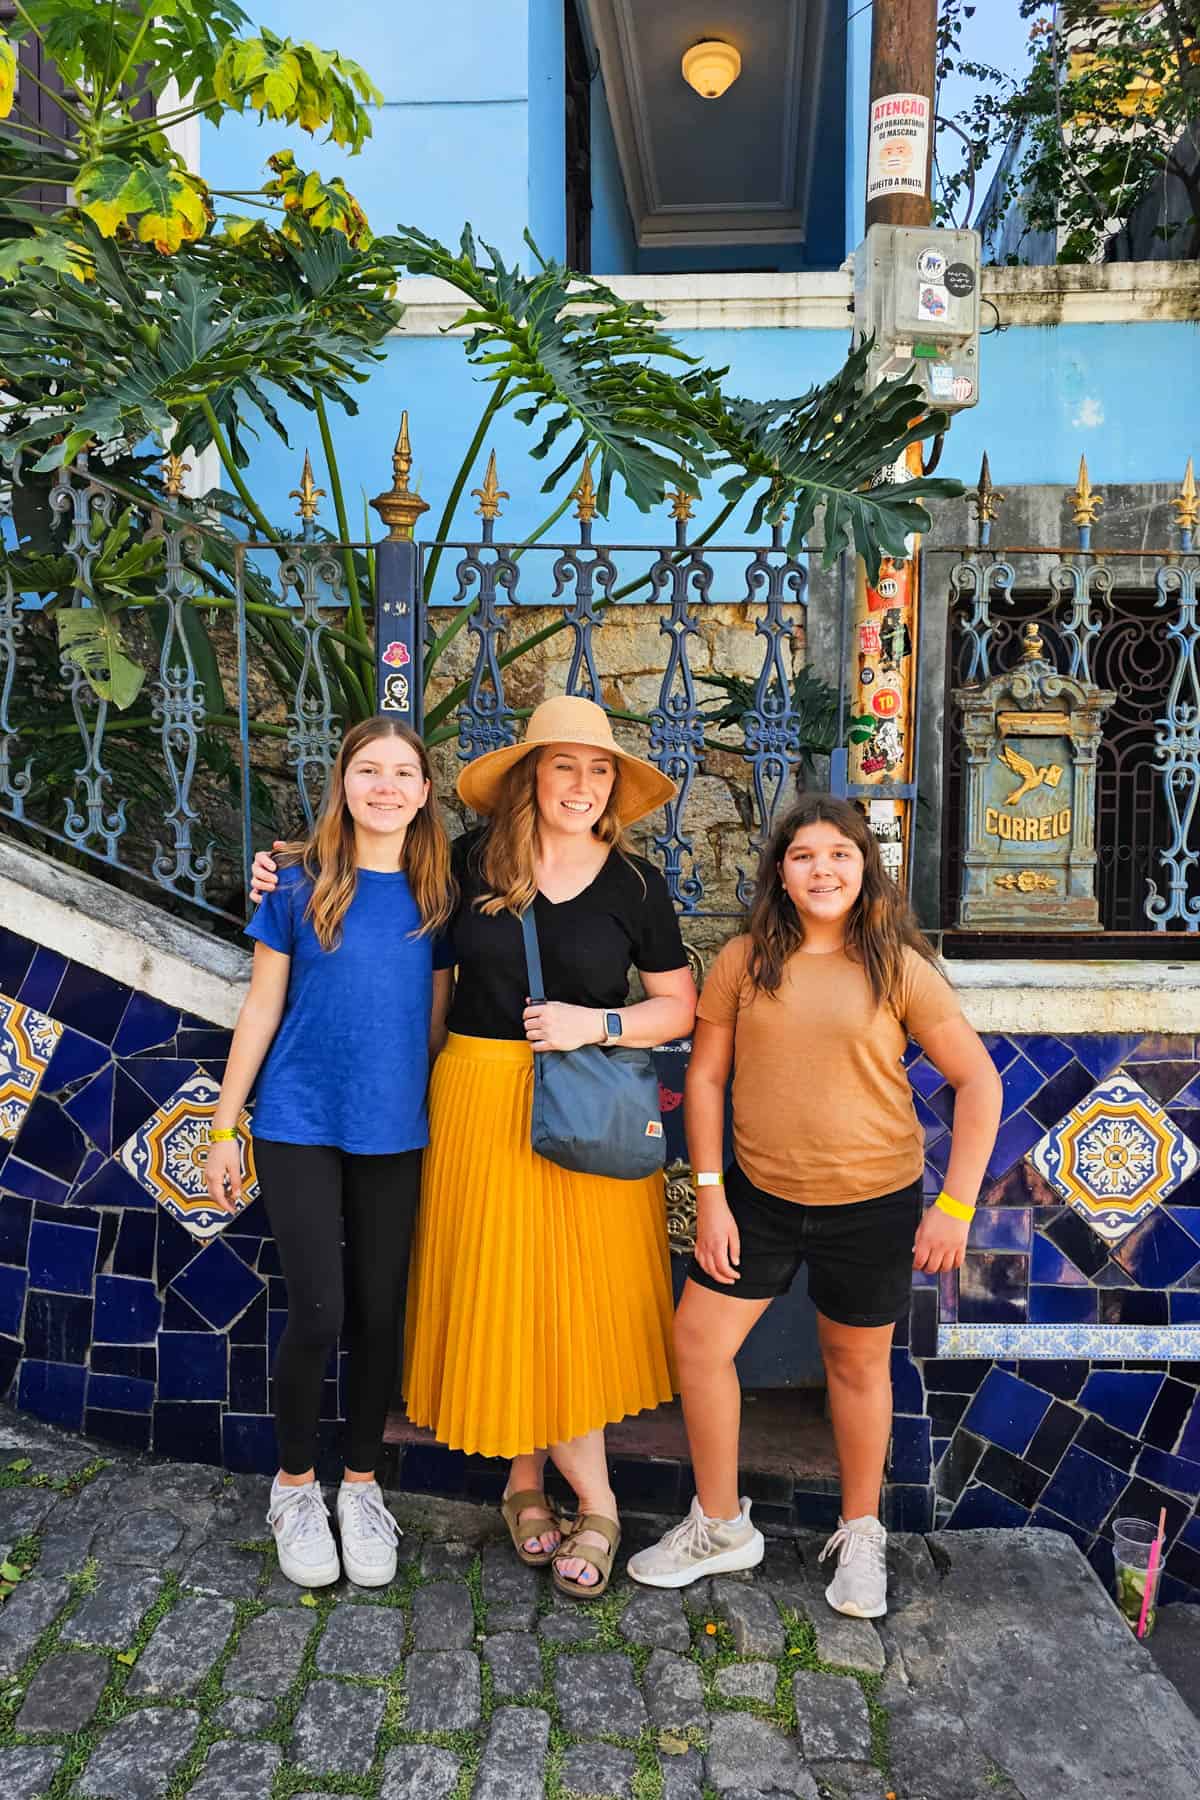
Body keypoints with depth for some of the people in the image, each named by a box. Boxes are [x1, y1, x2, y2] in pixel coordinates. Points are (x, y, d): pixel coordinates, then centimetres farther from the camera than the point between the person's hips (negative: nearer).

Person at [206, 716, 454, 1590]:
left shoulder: (436, 894, 2)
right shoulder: (301, 883, -4)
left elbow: (436, 1016, 8)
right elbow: (262, 1010, -1)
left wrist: (439, 1116, 7)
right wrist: (224, 1129, 0)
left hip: (395, 1132, 3)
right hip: (301, 1126, -2)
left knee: (379, 1313, 10)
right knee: (318, 1313, -3)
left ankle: (362, 1485, 31)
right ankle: (295, 1485, 24)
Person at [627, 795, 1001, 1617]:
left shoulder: (898, 966, -10)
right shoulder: (744, 961, -5)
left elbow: (979, 1081, -7)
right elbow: (705, 1077, -1)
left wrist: (955, 1205, -11)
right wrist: (711, 1195, -5)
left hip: (872, 1203, -2)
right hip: (758, 1193, 2)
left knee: (857, 1364, 14)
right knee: (699, 1339, 4)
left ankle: (860, 1534, 39)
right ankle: (721, 1526, 27)